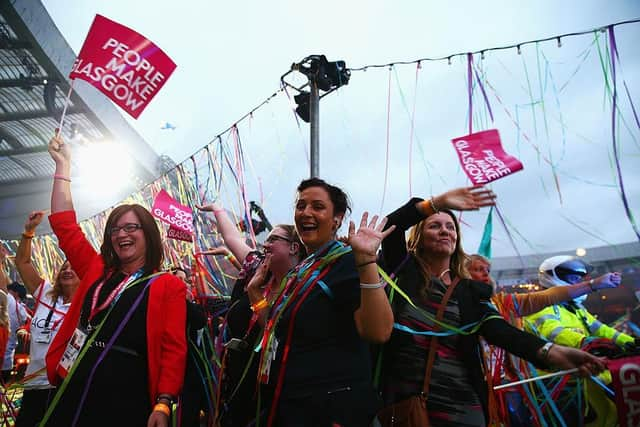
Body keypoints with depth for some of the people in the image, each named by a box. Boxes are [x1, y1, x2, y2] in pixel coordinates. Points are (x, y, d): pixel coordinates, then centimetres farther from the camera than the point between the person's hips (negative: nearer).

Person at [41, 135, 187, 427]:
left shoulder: (169, 286, 2)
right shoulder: (96, 271, 15)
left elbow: (173, 350, -6)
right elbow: (63, 223, 16)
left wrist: (163, 404, -16)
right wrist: (63, 164, 18)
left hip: (126, 398, -4)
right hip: (73, 391, 5)